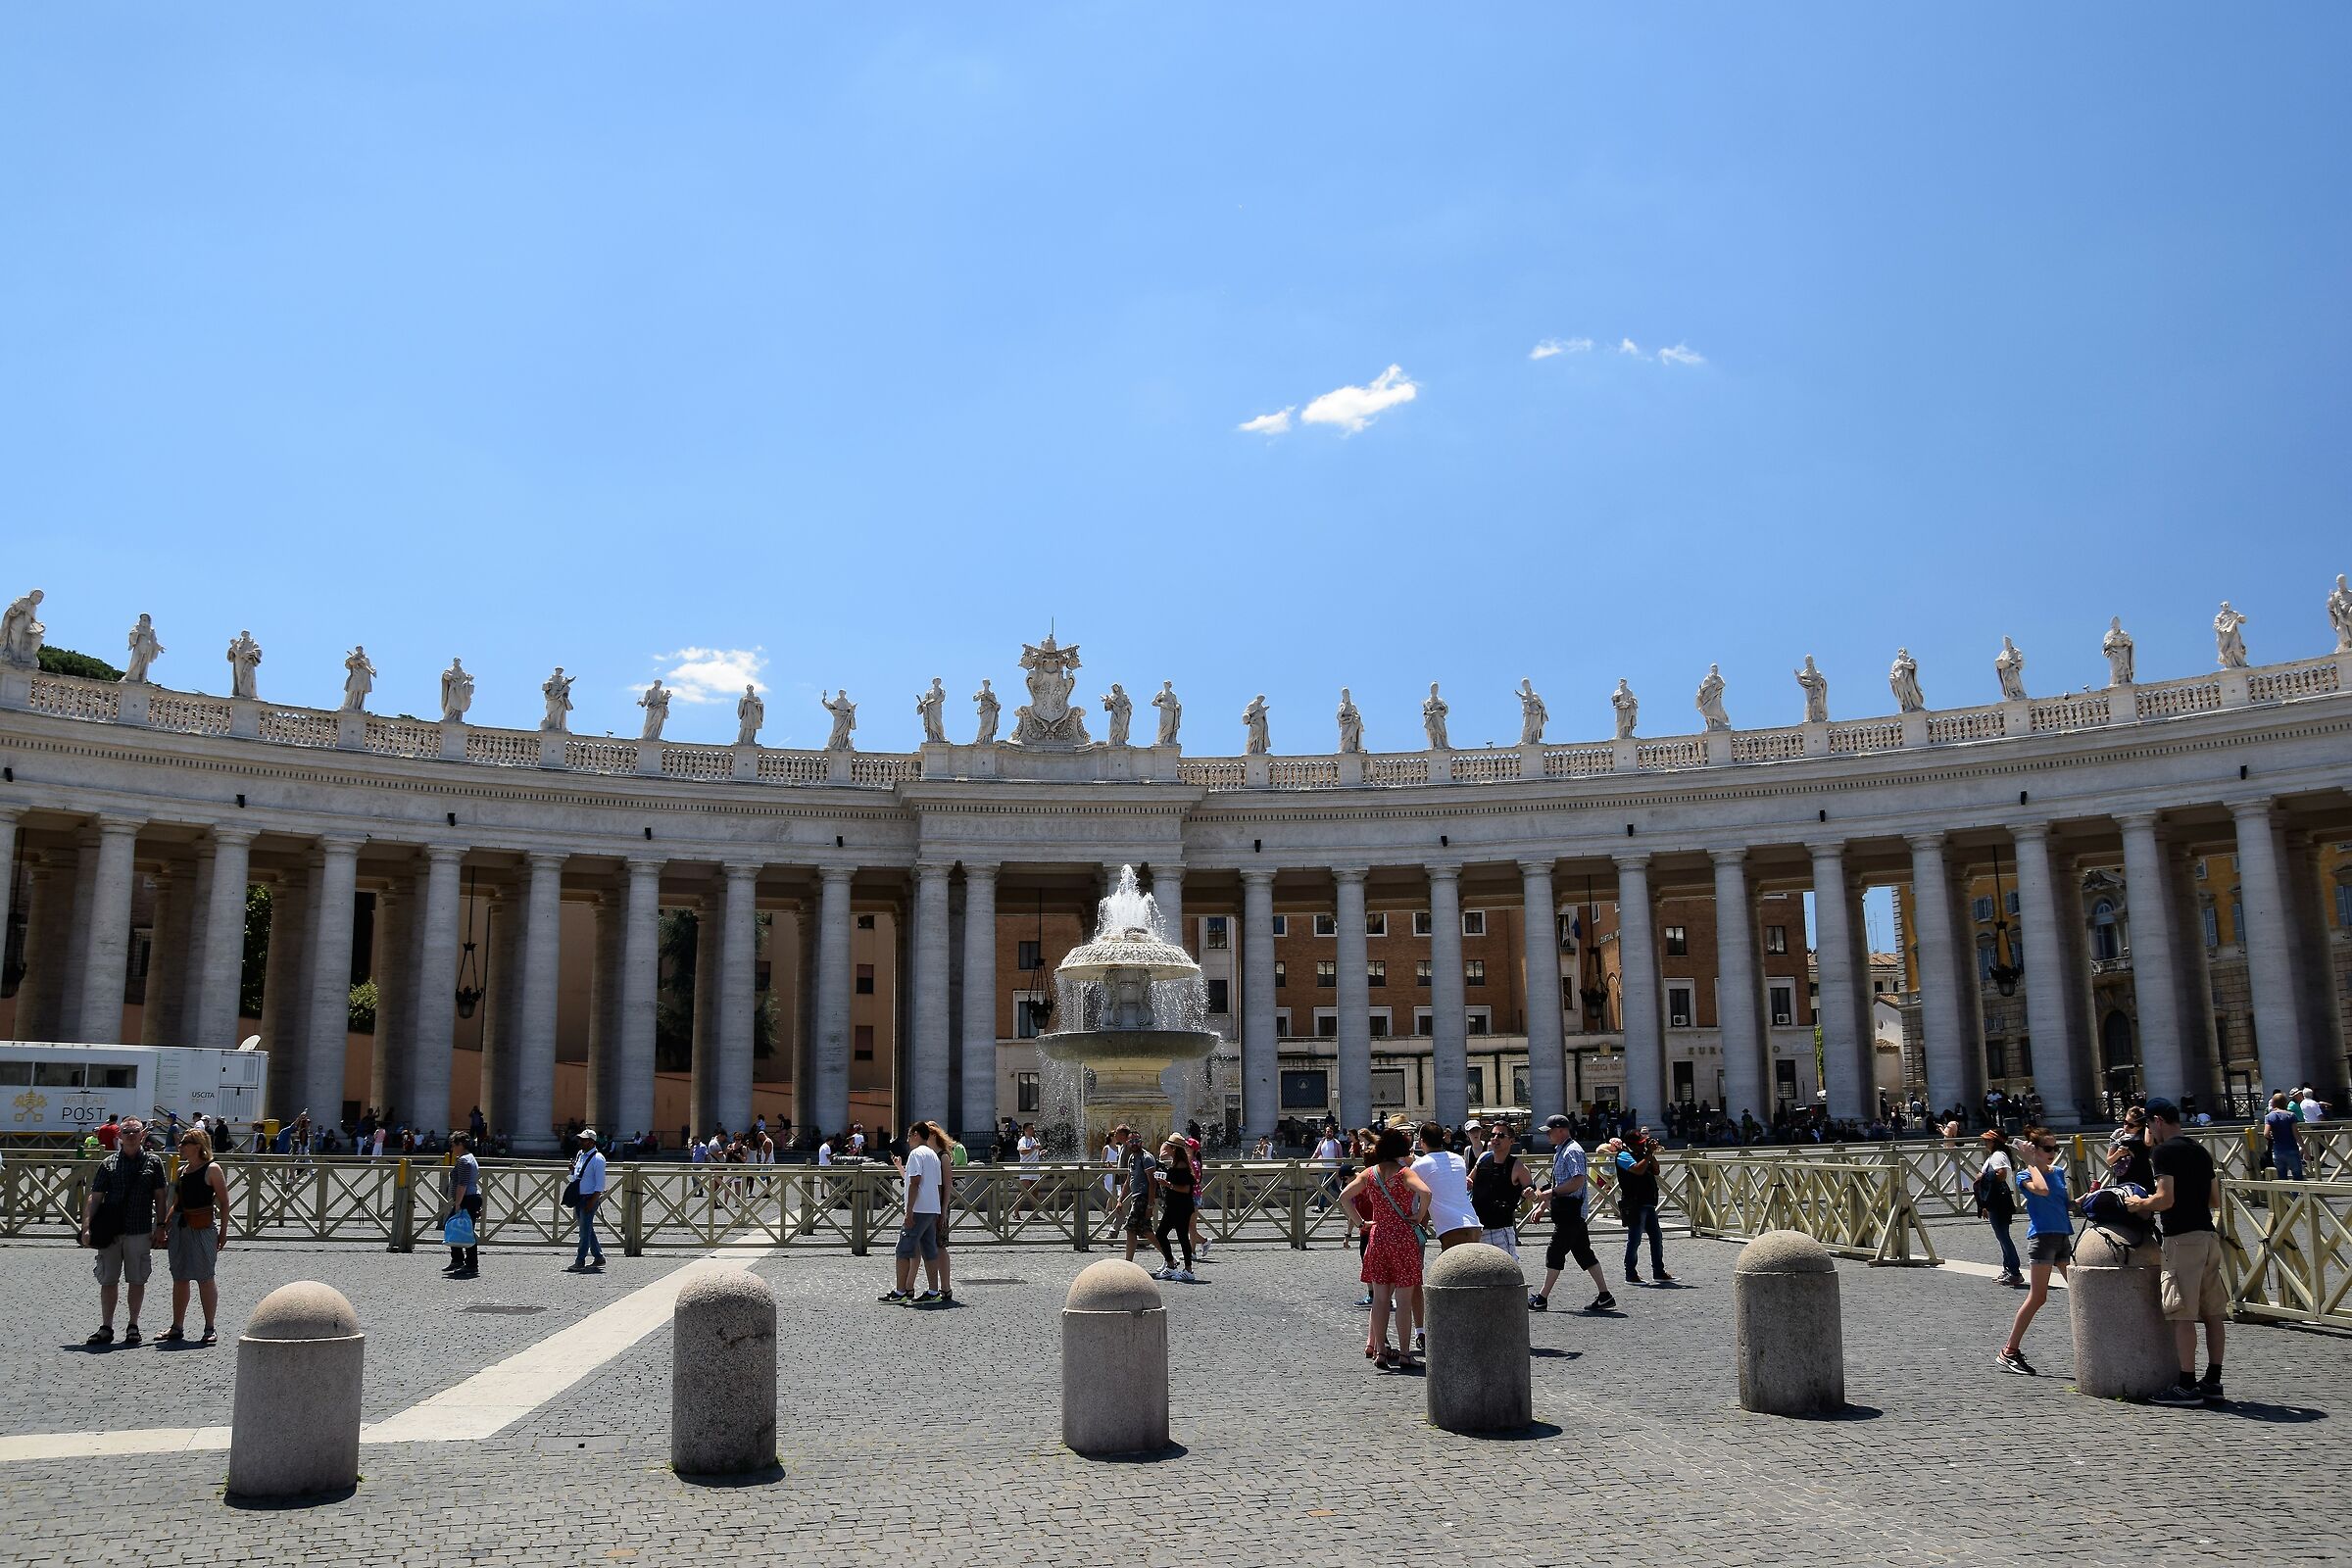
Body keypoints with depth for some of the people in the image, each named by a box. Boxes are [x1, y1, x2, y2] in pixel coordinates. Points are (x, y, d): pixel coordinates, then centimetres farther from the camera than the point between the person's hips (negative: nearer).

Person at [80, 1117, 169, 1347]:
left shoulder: (153, 1162, 4)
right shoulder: (108, 1164, 4)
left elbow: (160, 1197, 6)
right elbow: (94, 1198, 2)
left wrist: (160, 1227, 0)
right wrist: (86, 1227, -8)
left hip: (140, 1231, -1)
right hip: (110, 1232, 1)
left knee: (137, 1280, 5)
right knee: (108, 1281, 5)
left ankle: (133, 1327, 16)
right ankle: (106, 1328, 14)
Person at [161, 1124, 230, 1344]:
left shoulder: (212, 1169, -6)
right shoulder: (182, 1170, 14)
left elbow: (224, 1202, -7)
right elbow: (176, 1203, 20)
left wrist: (223, 1231, -10)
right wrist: (164, 1225, 9)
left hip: (203, 1227, -7)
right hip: (179, 1225, 7)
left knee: (205, 1278, -2)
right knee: (179, 1278, 11)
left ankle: (209, 1329, 4)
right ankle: (177, 1327, 19)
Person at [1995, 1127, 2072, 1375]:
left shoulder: (2059, 1172, 15)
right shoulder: (2025, 1175, -5)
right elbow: (2042, 1189, -27)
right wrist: (2031, 1162, -16)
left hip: (2063, 1236, 7)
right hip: (2041, 1236, -7)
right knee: (2037, 1297, -9)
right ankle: (2009, 1352, -4)